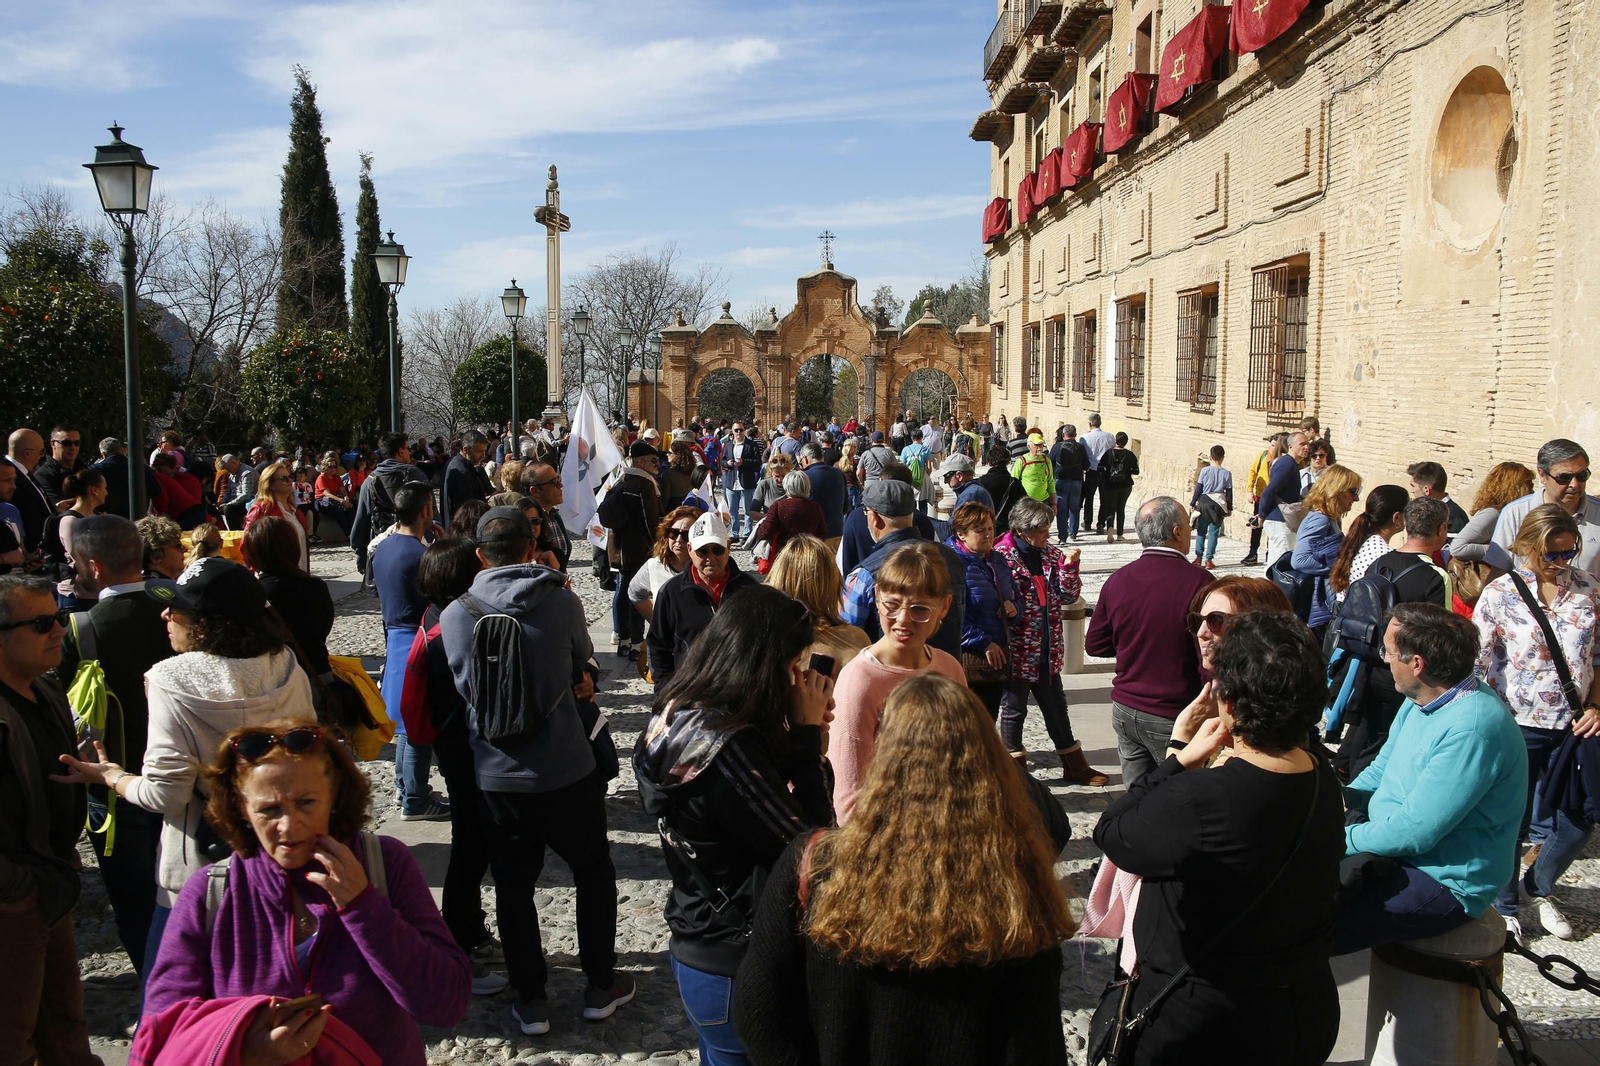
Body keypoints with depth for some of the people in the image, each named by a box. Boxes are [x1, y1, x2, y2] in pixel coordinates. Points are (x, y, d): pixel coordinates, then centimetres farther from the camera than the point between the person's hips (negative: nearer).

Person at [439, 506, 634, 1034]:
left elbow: (467, 685, 3)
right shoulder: (563, 602, -12)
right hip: (566, 769, -1)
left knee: (514, 886, 15)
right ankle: (600, 985, 28)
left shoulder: (455, 615, -7)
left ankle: (530, 1000, 25)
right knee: (593, 871, 19)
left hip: (496, 777, 1)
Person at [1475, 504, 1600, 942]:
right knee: (1512, 823, 7)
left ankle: (1539, 885, 38)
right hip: (1518, 726, -3)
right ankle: (1503, 906, 29)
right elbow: (1477, 664, -5)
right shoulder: (1499, 594, -8)